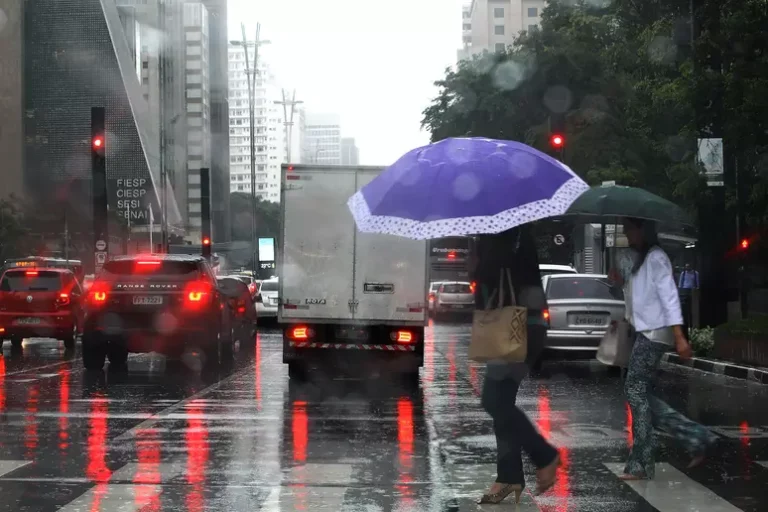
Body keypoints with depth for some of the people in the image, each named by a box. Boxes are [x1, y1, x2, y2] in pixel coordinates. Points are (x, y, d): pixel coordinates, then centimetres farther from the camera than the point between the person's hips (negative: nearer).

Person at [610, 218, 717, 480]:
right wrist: (623, 282, 10)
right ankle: (695, 437, 10)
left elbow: (669, 296, -19)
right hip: (645, 333, 10)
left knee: (636, 391, -9)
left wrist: (679, 336, -26)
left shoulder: (656, 257, -11)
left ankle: (640, 464, -4)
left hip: (654, 333, -10)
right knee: (639, 393, 7)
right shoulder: (641, 259, 18)